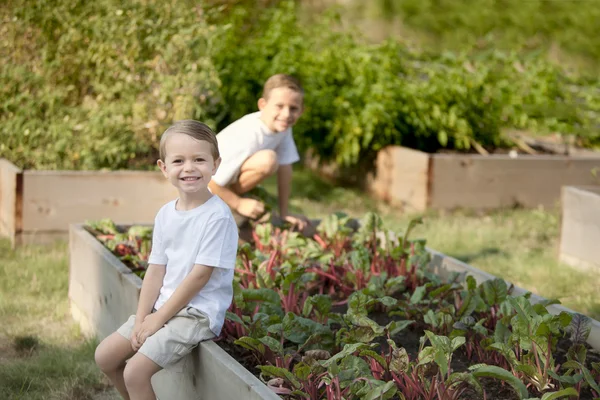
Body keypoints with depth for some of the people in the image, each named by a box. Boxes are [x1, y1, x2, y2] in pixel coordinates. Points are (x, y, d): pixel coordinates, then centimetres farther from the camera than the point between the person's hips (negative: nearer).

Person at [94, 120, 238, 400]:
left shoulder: (217, 216, -17)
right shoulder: (165, 214, 5)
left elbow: (200, 275, -17)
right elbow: (156, 271, 5)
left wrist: (159, 318, -13)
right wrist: (141, 319, -6)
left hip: (197, 313, -8)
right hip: (162, 307, 8)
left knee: (135, 372, -18)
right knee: (105, 356, 8)